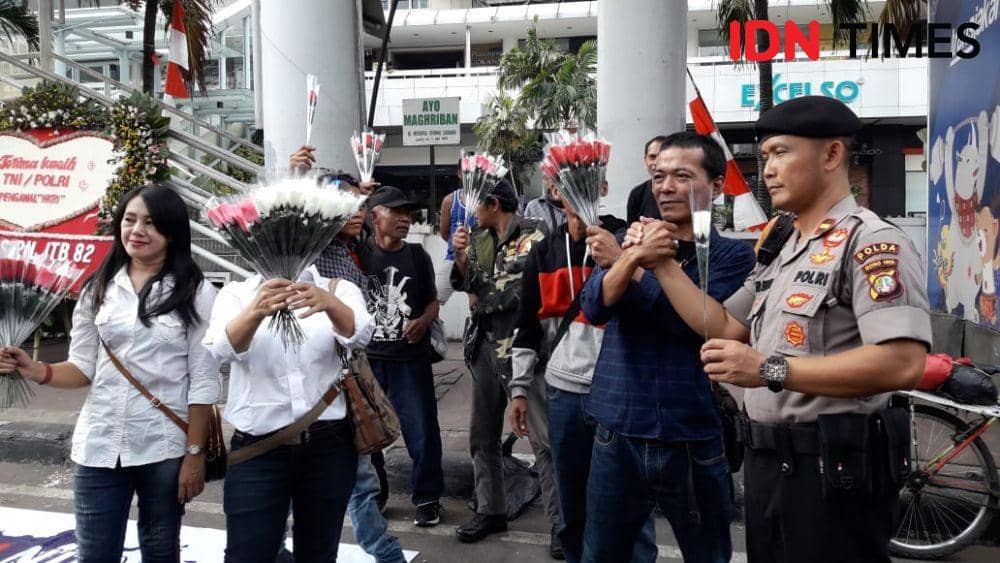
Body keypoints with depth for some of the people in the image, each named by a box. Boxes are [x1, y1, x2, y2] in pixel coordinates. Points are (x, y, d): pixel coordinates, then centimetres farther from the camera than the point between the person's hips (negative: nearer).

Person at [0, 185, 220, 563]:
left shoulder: (196, 292, -5)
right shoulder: (98, 289, 6)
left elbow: (203, 381, -6)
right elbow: (84, 368, 7)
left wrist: (195, 452, -8)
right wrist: (37, 371, -12)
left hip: (164, 447, -3)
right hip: (99, 445, 3)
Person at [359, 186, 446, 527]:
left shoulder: (417, 256, 4)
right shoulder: (358, 254, -1)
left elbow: (432, 302, 9)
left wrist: (424, 320, -13)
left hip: (411, 358, 0)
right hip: (366, 357, 0)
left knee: (422, 431, 0)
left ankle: (427, 498, 16)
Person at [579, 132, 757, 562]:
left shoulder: (733, 255, -3)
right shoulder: (630, 241, 7)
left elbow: (695, 324, -18)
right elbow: (594, 307, -9)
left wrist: (633, 264, -13)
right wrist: (634, 257, -26)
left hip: (692, 439, -2)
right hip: (617, 433, 3)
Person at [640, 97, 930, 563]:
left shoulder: (872, 242, -15)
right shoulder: (782, 249, 15)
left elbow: (903, 364, -27)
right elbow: (725, 327, 16)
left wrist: (771, 369, -27)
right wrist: (662, 264, 9)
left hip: (834, 463, -9)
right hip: (769, 458, 9)